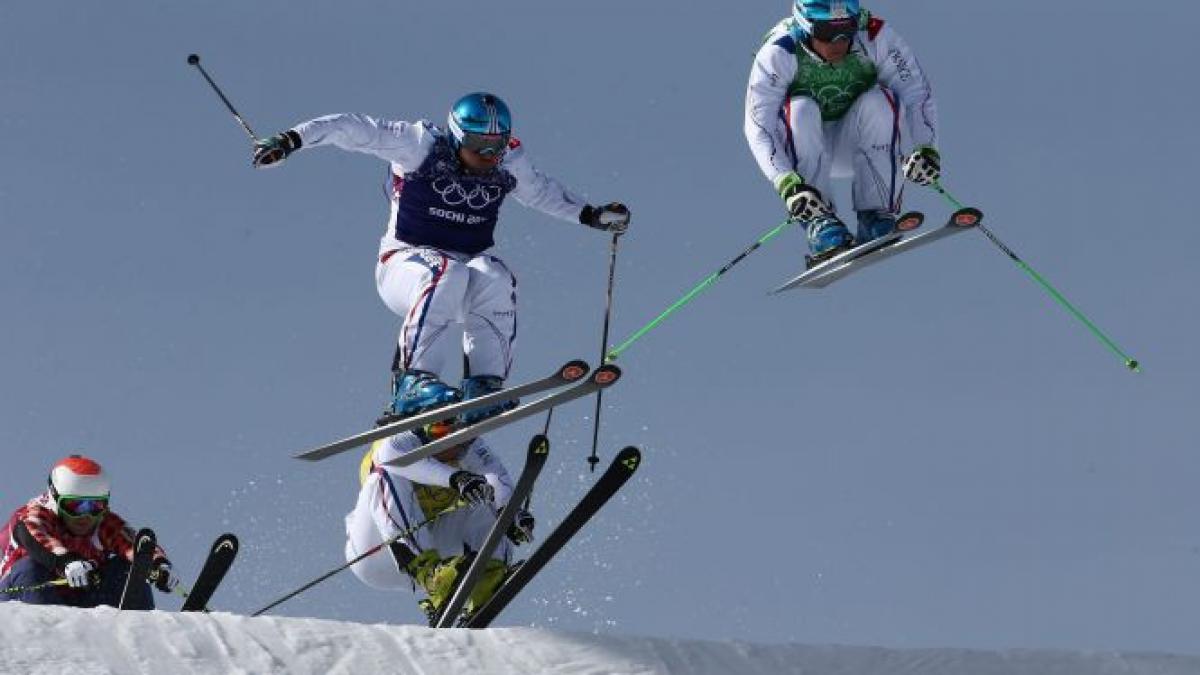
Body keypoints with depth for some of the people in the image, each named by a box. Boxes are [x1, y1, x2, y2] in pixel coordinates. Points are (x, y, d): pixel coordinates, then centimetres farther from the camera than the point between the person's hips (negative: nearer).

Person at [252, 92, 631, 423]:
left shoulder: (508, 163, 4)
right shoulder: (422, 145, -10)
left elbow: (542, 192, 26)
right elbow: (353, 130, -11)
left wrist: (591, 215, 22)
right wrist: (292, 139, -20)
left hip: (467, 266, 4)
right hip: (406, 267, -4)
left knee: (495, 279, -31)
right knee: (447, 276, -38)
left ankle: (484, 387, -31)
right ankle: (412, 380, -40)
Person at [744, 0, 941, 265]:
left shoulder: (875, 38, -20)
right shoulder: (779, 52, -24)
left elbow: (917, 93, -21)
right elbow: (758, 128, -30)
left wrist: (926, 150, -40)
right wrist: (787, 183, -45)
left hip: (855, 142, 1)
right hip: (804, 150, -1)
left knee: (878, 101, -27)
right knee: (799, 110, -31)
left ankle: (878, 220, -27)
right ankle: (820, 224, -33)